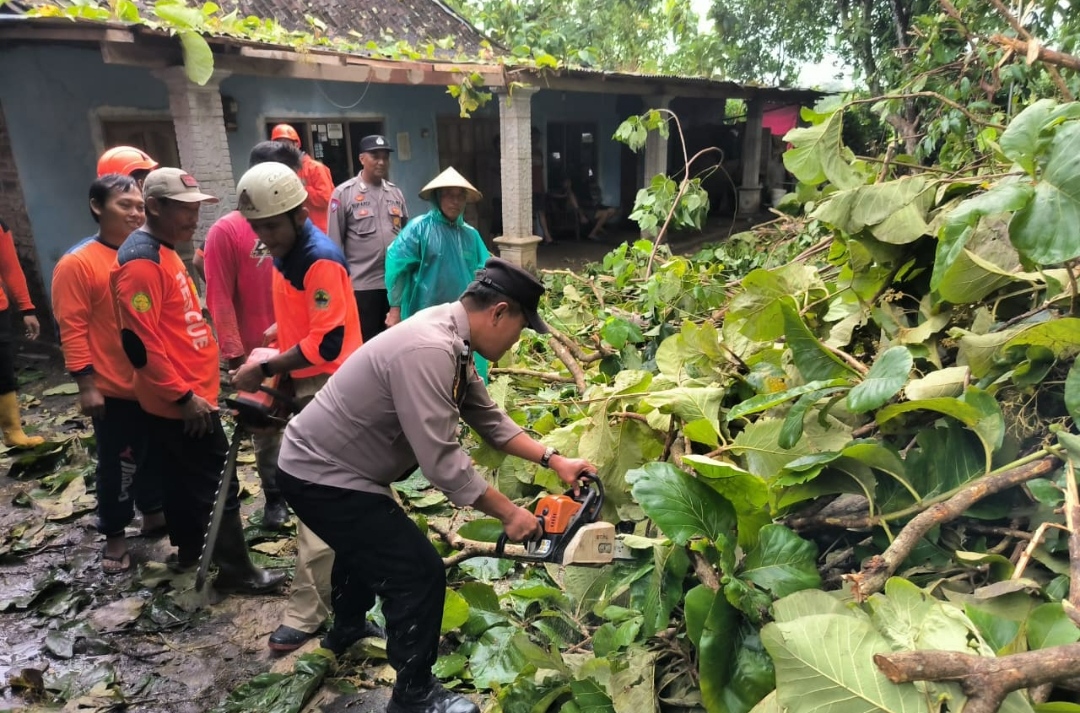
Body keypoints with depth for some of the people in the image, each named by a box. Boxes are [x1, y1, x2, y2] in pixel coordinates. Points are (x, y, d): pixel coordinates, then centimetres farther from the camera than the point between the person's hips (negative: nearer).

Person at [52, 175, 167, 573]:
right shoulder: (77, 263, -12)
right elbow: (72, 330, -13)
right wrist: (86, 385, -16)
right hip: (114, 388, -5)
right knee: (116, 465, 8)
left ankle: (153, 514, 40)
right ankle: (114, 537, 25)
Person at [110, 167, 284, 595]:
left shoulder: (164, 252, 13)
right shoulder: (142, 261, -20)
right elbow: (140, 343, -24)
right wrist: (183, 396, -21)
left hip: (187, 393, 10)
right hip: (180, 401, -10)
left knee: (184, 478, 21)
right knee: (218, 483, -2)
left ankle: (190, 550, 36)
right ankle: (236, 571, 10)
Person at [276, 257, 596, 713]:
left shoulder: (452, 339, -1)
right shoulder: (427, 351, -32)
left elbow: (488, 419, 6)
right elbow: (443, 462, -32)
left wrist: (553, 460, 1)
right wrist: (509, 514, -21)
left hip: (331, 463, 10)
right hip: (320, 477, -10)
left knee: (370, 539, 34)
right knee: (420, 573, -6)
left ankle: (346, 630, 59)